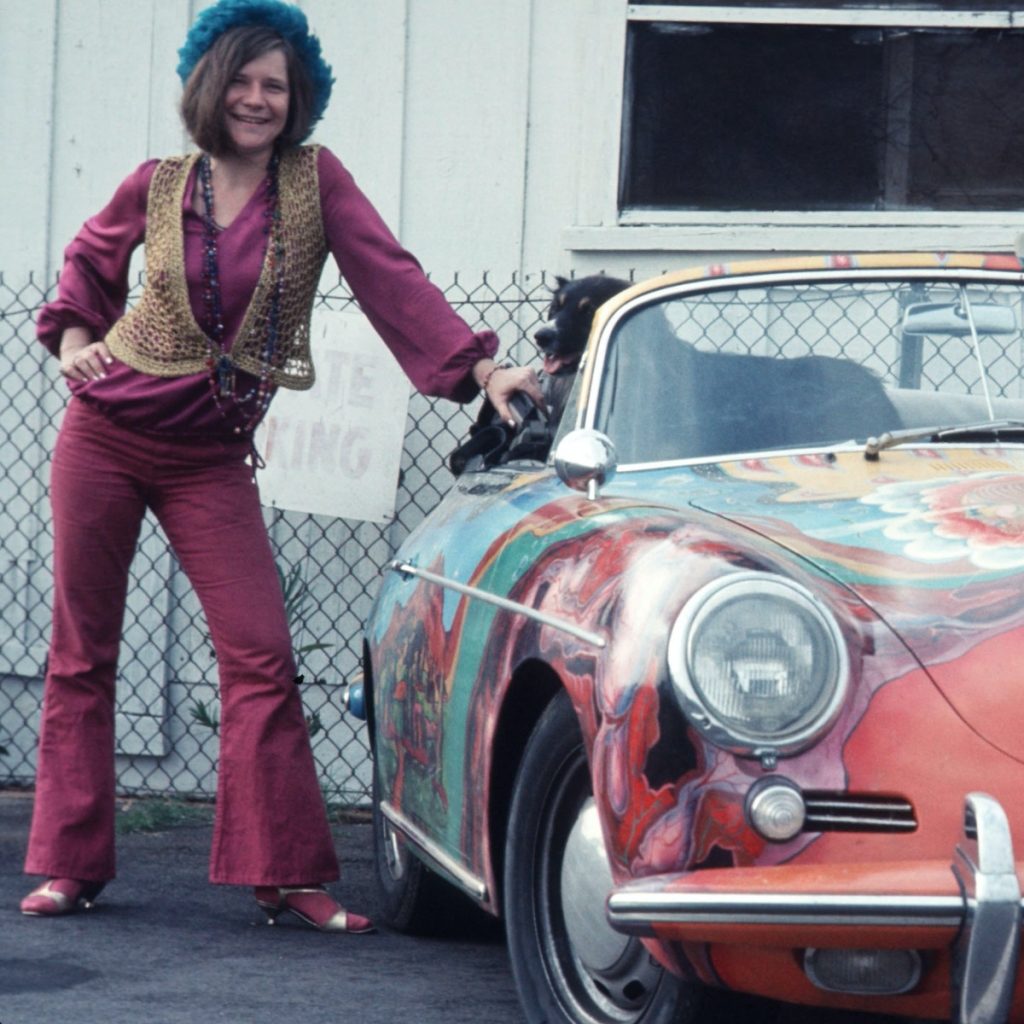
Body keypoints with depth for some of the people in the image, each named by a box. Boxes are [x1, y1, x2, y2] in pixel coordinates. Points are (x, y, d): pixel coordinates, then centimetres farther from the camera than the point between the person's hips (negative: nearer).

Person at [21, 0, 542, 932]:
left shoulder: (315, 180, -3)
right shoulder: (158, 187, 0)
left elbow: (390, 276, -12)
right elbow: (88, 262, 19)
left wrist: (481, 367, -23)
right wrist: (74, 339, 2)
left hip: (210, 460, -1)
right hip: (106, 434, 1)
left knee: (261, 655, -9)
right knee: (82, 650, 4)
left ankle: (285, 874, -4)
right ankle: (72, 863, 12)